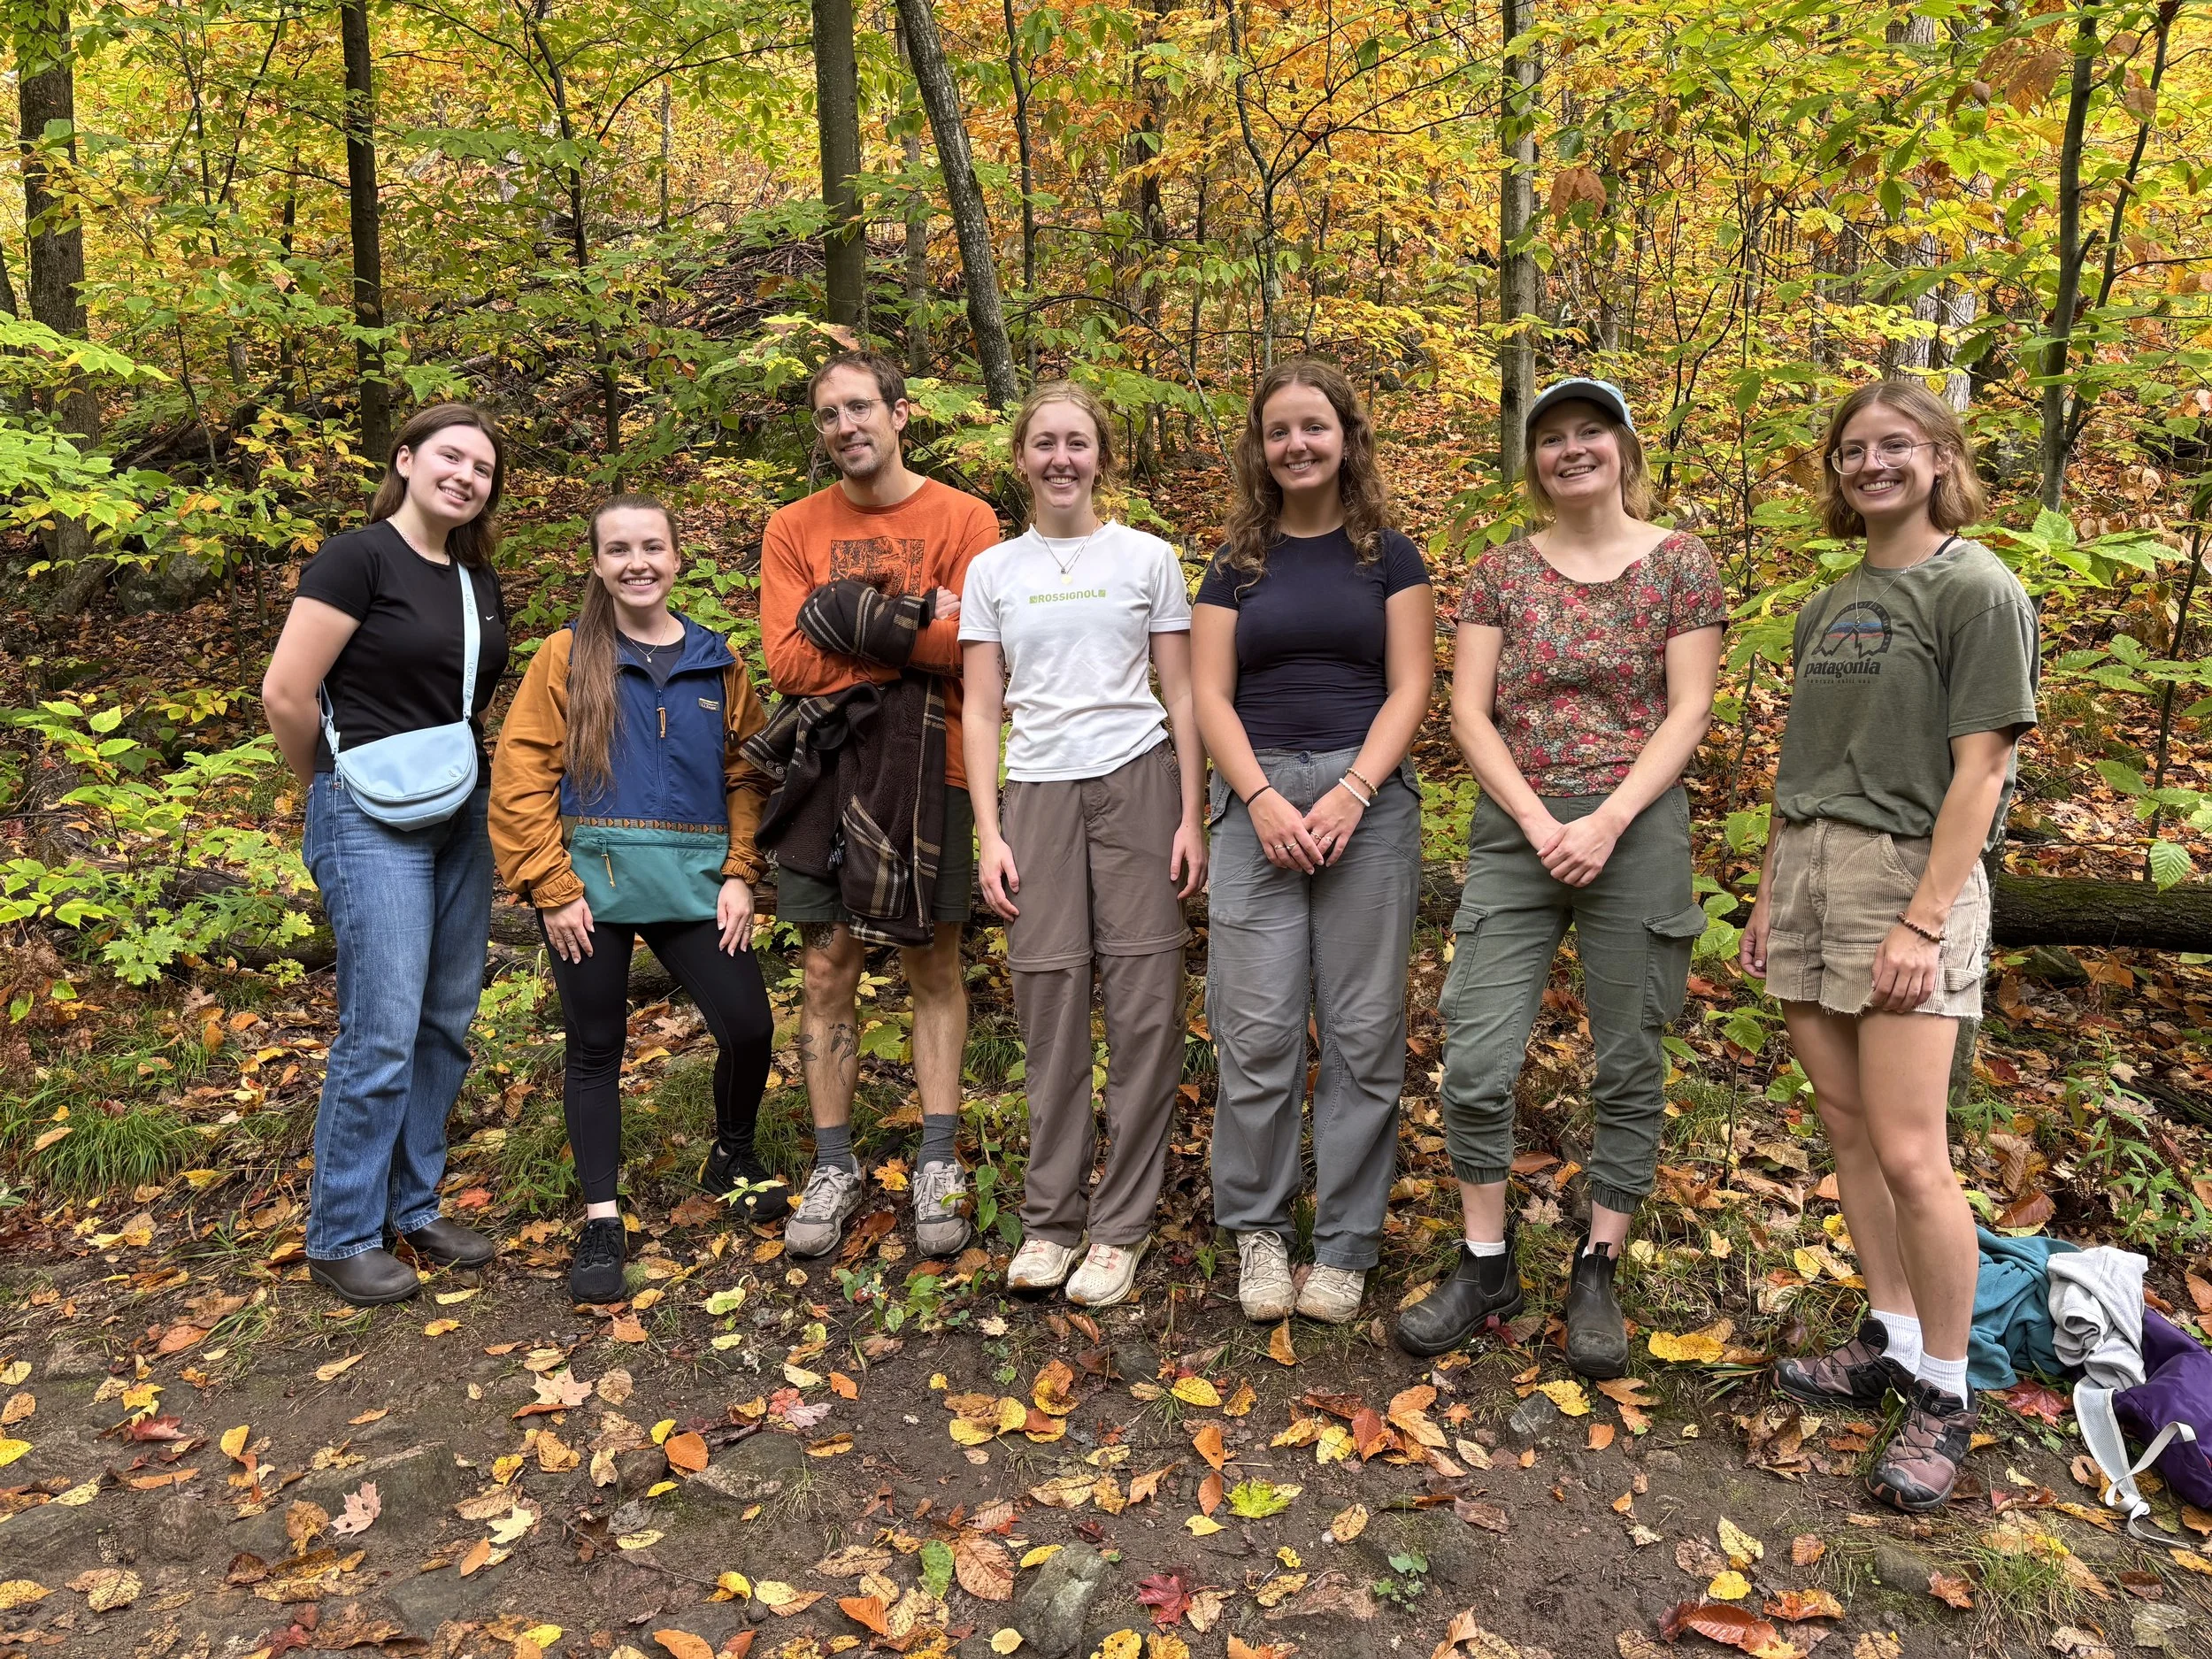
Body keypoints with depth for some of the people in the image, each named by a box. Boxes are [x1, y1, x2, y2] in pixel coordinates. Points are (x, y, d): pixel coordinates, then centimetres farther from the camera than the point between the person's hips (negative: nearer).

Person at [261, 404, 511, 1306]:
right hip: (374, 819, -7)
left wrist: (467, 771, 13)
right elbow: (286, 695, -13)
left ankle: (414, 1208, 24)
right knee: (382, 1032, -7)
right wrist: (332, 788, -1)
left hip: (463, 815, 7)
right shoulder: (357, 557, -10)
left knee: (447, 1023, 10)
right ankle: (342, 1237, 9)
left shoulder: (480, 580, 12)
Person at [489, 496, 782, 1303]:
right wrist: (552, 888, -10)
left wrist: (739, 874, -3)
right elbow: (520, 777, -4)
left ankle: (732, 1157, 27)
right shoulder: (566, 656, 1)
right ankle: (601, 1220, 21)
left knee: (749, 1026, -4)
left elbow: (746, 774, 8)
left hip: (693, 883, 2)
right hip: (592, 885, -1)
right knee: (596, 1047, 8)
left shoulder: (718, 663, 7)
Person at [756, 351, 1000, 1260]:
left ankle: (938, 1164, 16)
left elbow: (979, 650, -13)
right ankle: (834, 1166, 17)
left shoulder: (965, 520, 0)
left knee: (933, 963, 6)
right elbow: (789, 662, -6)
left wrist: (854, 619, -15)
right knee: (827, 969, 6)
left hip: (927, 769, -2)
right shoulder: (794, 528, 6)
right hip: (822, 769, 2)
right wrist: (915, 635, -12)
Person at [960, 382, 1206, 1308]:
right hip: (1038, 792, 1)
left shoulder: (1147, 559, 7)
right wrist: (988, 833, 0)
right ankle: (1051, 1219, 15)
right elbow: (981, 712, 8)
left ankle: (1121, 1224, 10)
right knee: (1050, 1007, 1)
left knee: (1143, 1004, -2)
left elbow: (1182, 696, 6)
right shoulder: (992, 571, 10)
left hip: (1138, 782, -1)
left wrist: (1191, 817, -2)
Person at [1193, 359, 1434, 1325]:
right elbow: (1210, 696, 5)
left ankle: (1344, 1245, 14)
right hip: (1256, 797, 1)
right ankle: (1257, 1229, 17)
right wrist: (1264, 799, -10)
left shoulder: (1388, 556, 9)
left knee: (1362, 1031, 1)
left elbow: (1409, 688, 2)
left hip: (1368, 800, 0)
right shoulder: (1237, 564, 12)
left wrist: (1352, 793, -12)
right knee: (1257, 1032, -1)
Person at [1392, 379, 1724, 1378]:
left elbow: (1688, 710, -3)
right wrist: (1538, 823, -11)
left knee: (1629, 1066, 7)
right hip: (1514, 833, 2)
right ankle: (1485, 1268, 16)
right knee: (1476, 1062, -2)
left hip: (1635, 833, -1)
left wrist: (1606, 824, -14)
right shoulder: (1503, 571, 7)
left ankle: (1598, 1273, 23)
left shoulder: (1678, 564, 3)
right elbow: (1469, 709, 1)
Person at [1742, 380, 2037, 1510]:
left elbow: (1980, 770, -11)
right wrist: (1768, 894, 14)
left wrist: (1923, 920, -17)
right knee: (1847, 1131, 10)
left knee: (1908, 1154, -8)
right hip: (1810, 875, 7)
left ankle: (1945, 1395, 7)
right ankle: (1890, 1343, 24)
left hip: (1907, 873, -7)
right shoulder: (1827, 607, 16)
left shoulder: (1976, 589, -4)